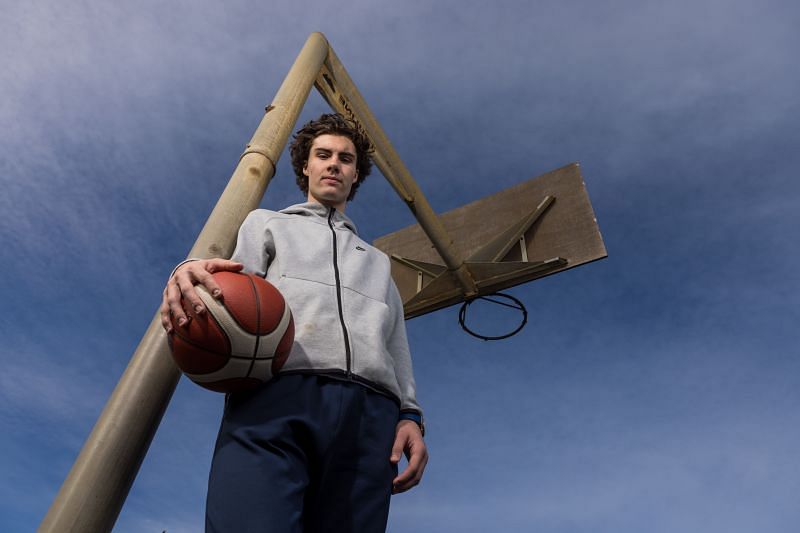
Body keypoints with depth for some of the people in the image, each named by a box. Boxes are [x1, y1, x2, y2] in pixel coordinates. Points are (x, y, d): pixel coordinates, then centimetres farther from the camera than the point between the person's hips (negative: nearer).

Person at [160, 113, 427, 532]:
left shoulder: (377, 262, 35)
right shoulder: (267, 224, 29)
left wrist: (410, 415, 7)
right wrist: (190, 276, -14)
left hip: (369, 416, 3)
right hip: (275, 400, -2)